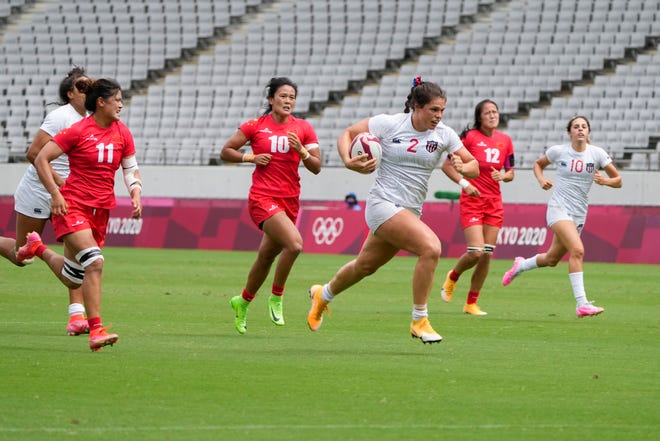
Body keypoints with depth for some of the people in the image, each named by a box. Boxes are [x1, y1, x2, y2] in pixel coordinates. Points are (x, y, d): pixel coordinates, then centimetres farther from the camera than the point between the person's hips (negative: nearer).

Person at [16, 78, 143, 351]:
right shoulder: (78, 131, -11)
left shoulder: (122, 133, 5)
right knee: (94, 262, -25)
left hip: (101, 210, 6)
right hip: (72, 205, -6)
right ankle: (96, 330, -24)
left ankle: (38, 248, 39)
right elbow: (41, 159, -8)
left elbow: (130, 169, 15)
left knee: (73, 279, 10)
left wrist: (136, 193, -4)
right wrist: (55, 193, -15)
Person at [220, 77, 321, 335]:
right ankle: (276, 298, -8)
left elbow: (316, 167, 4)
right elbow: (225, 152, 7)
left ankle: (243, 302, 39)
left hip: (290, 201, 5)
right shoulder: (255, 126, -1)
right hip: (262, 198, -5)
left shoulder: (303, 129, 6)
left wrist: (301, 150, -14)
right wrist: (251, 157, -9)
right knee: (294, 243, -26)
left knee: (267, 256, 15)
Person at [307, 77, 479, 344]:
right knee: (431, 247, -26)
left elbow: (474, 166, 1)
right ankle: (419, 321, -16)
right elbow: (347, 134, 1)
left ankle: (322, 295, 50)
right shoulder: (389, 124, -10)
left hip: (410, 211, 6)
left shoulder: (444, 135, 0)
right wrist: (348, 161, -18)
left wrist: (463, 167, -22)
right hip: (383, 204, -6)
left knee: (366, 266, 21)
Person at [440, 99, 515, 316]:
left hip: (494, 203, 5)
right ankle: (453, 277, 18)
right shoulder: (469, 136, -7)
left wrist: (503, 176, -8)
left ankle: (471, 303, 13)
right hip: (472, 201, -5)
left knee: (487, 254, 1)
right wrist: (464, 183, -16)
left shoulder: (505, 140, 6)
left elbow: (511, 173, 15)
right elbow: (446, 165, -5)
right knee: (476, 252, -15)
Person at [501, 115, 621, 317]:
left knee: (552, 259, 16)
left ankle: (520, 265, 48)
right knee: (577, 250, -25)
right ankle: (582, 304, -26)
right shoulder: (558, 151, -4)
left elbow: (618, 181, 3)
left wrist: (605, 181, -19)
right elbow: (538, 164, 16)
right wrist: (541, 179, -4)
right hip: (559, 208, -4)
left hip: (579, 214, 4)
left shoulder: (597, 153, -1)